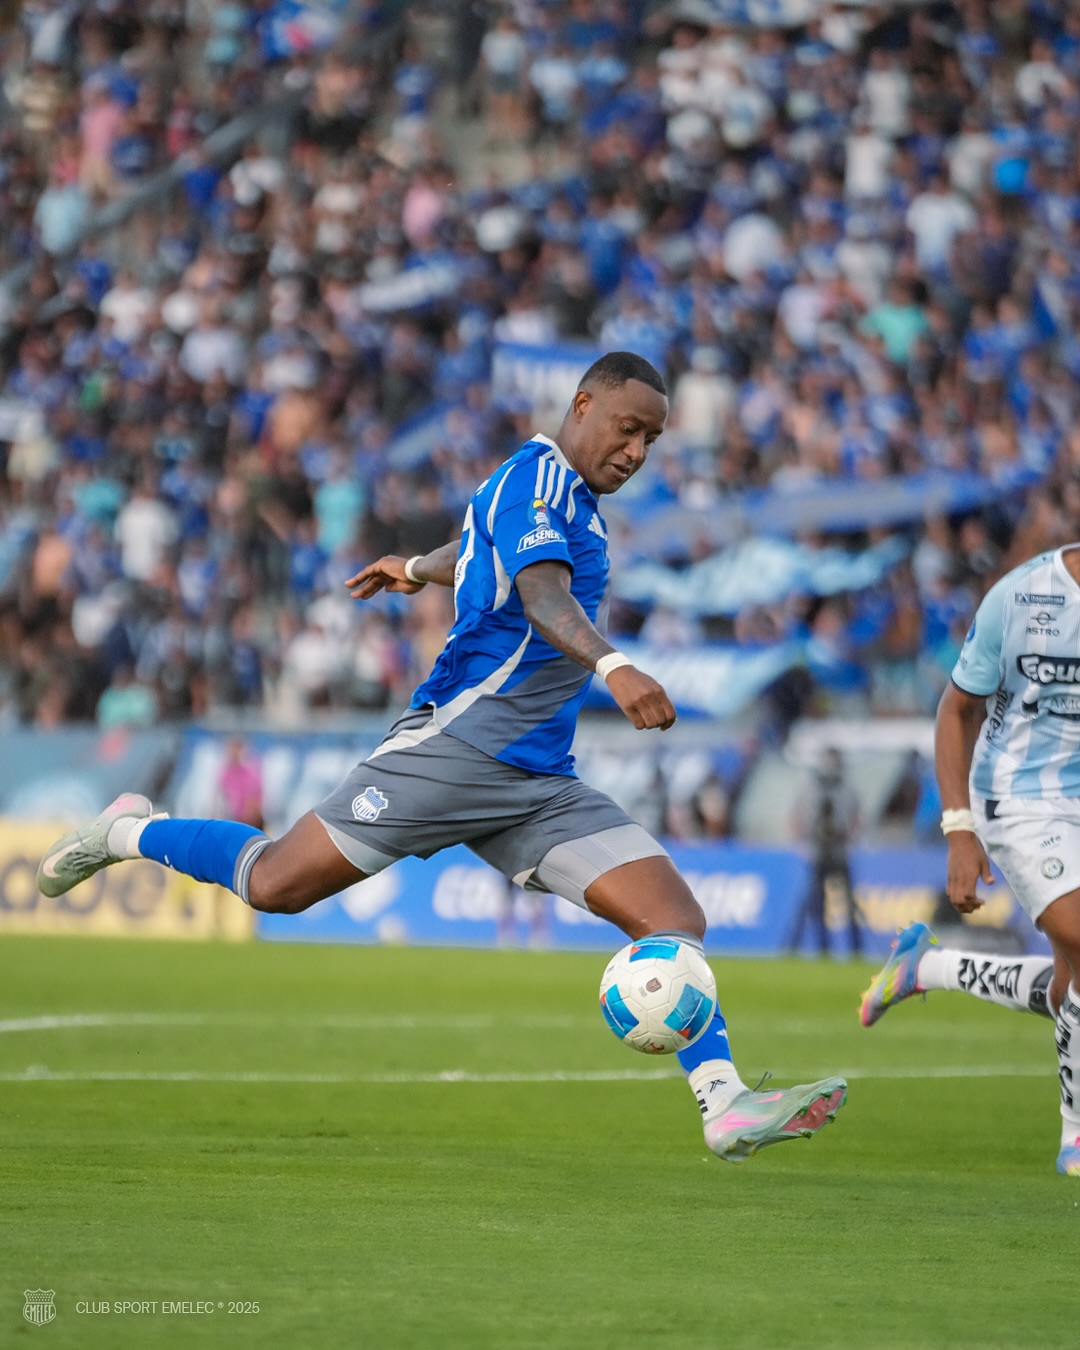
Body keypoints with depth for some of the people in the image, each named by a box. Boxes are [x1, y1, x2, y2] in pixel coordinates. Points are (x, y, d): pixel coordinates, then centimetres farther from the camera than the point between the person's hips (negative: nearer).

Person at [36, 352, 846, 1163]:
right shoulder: (537, 475, -8)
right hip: (458, 746, -9)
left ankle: (728, 1108, -18)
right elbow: (541, 595, -27)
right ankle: (130, 833, 22)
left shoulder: (573, 497, 21)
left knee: (676, 918, -8)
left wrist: (422, 571, 63)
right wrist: (611, 666, -44)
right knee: (276, 884, -5)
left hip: (539, 783, 9)